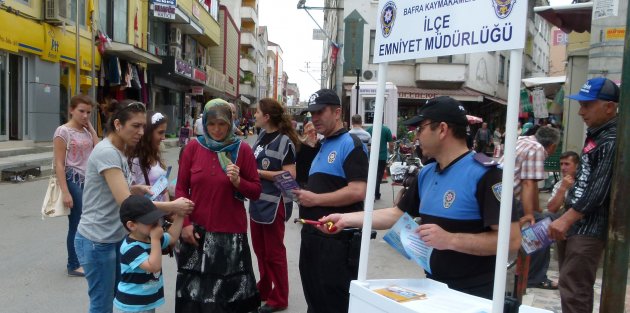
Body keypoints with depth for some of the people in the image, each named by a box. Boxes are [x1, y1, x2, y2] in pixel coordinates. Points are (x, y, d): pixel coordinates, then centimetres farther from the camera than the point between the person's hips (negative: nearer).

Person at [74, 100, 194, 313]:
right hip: (97, 241, -9)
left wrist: (136, 189, -4)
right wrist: (172, 207, -27)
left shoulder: (117, 151, 7)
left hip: (115, 237, 9)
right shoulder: (107, 152, -22)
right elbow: (125, 203, -28)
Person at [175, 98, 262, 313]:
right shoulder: (193, 147, 1)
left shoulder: (242, 150, -3)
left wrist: (238, 182, -19)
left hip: (231, 233, -1)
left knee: (229, 292, 6)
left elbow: (256, 192, 0)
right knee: (195, 291, 12)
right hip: (197, 232, 2)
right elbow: (181, 188, 4)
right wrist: (185, 223, -4)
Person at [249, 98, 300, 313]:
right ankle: (264, 290, 38)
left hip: (274, 204, -8)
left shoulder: (284, 141, -16)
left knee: (274, 252, 5)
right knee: (260, 249, 19)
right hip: (258, 201, 8)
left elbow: (290, 175, -21)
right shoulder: (262, 136, 7)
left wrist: (259, 173, -18)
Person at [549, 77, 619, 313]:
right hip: (574, 221, 10)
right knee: (570, 286, 17)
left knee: (573, 291, -9)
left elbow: (598, 191, -22)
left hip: (590, 227, -10)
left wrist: (566, 219, -22)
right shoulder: (596, 134, 13)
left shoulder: (612, 141, -17)